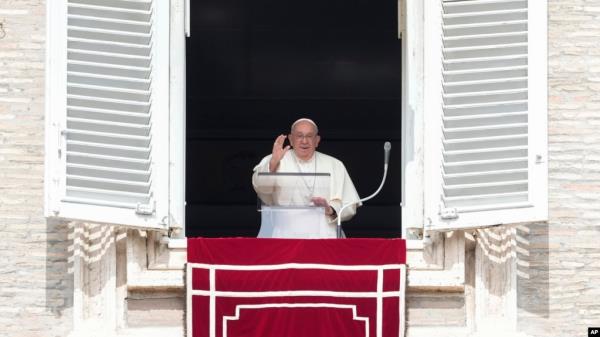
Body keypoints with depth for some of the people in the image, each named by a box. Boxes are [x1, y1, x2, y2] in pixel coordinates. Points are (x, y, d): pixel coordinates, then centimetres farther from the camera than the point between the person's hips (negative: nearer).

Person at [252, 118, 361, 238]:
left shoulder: (334, 165, 15)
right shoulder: (272, 161, 9)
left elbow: (349, 207, 12)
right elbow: (260, 186, -10)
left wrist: (330, 209, -8)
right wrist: (273, 163, -28)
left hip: (321, 234, 1)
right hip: (283, 235, -1)